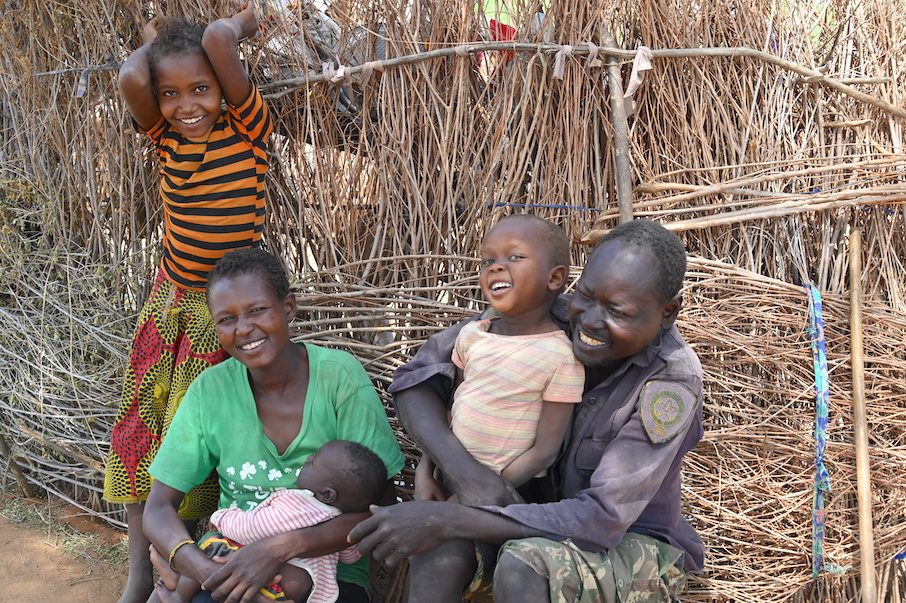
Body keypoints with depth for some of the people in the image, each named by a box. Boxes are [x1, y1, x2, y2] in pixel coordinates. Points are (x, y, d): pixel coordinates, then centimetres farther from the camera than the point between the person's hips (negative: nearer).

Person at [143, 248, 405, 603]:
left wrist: (282, 548, -27)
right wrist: (207, 572, -23)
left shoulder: (340, 377, -11)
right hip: (228, 565, 1)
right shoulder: (210, 390, -3)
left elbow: (381, 508, -13)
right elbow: (158, 509, -2)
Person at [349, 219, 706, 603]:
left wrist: (450, 520, -37)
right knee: (437, 548, -27)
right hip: (548, 520, 4)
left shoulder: (674, 383, -27)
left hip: (636, 549, -4)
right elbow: (416, 378, -12)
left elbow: (601, 521, -31)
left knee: (521, 563, -36)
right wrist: (464, 470, -31)